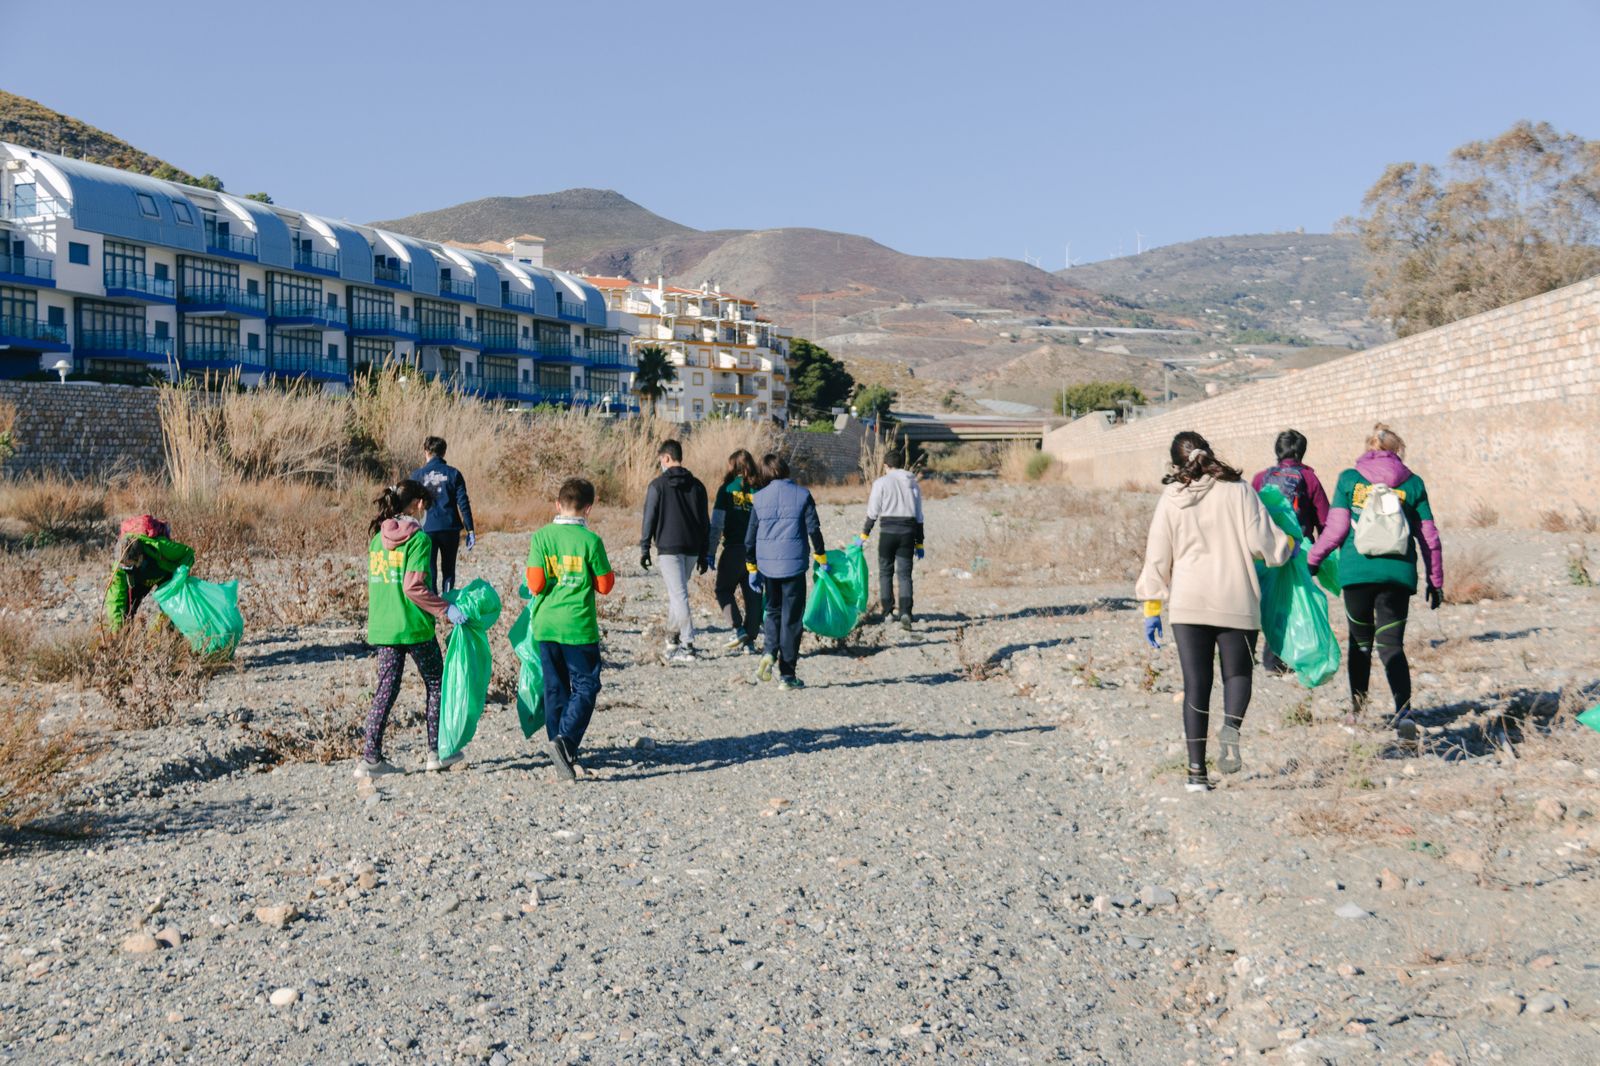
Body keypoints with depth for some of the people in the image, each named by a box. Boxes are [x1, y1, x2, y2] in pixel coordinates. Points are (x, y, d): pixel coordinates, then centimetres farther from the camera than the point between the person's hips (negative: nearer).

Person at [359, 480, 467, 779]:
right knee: (436, 684, 11)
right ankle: (436, 751, 16)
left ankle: (371, 757, 4)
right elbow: (413, 586, -20)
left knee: (386, 688, 10)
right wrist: (445, 609, -15)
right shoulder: (418, 538, -12)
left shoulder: (378, 537, 9)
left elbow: (374, 582, 13)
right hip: (413, 626, -6)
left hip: (382, 627, 6)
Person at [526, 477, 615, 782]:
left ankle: (564, 755, 20)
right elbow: (604, 586, -4)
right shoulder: (590, 541, -10)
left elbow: (535, 584, -8)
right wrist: (610, 573, 16)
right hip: (579, 628, -3)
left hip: (546, 626, 4)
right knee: (585, 688, 5)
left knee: (555, 689, 14)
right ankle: (566, 740, -17)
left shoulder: (540, 537, -3)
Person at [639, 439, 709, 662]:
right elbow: (705, 522, 12)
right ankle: (673, 638, 23)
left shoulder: (658, 485, -4)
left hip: (669, 548, -5)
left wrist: (644, 549, 4)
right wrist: (703, 554, 17)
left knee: (679, 595, -7)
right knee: (676, 592, 19)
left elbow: (649, 519, -4)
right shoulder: (696, 485, 10)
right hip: (692, 549, 5)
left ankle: (688, 645, -12)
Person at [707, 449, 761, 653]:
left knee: (724, 590, 13)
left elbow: (716, 525, -6)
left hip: (734, 548, -3)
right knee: (752, 594, 10)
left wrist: (710, 552, -2)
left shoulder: (727, 490, -4)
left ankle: (738, 630, -2)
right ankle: (750, 640, 11)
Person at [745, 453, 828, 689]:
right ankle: (787, 674, 5)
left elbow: (750, 537, 7)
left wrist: (752, 568, 16)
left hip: (767, 565, 2)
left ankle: (769, 653, -5)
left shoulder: (759, 498, 4)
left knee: (773, 611, 20)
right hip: (793, 564, -2)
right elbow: (814, 529, -4)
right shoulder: (802, 495, -3)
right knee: (791, 618, 4)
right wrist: (822, 558, 9)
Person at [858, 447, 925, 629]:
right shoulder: (912, 483, 11)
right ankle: (905, 611, -15)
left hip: (888, 531, -3)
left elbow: (873, 512, -4)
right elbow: (919, 516, 11)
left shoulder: (881, 482, -3)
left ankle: (889, 611, 10)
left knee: (885, 572, 11)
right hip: (908, 532, 3)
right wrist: (919, 543, 15)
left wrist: (864, 535, 6)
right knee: (904, 574, 1)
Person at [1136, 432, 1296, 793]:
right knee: (1237, 672, 15)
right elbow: (1262, 541, -5)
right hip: (1236, 601, -1)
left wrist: (1152, 607, 9)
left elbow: (1157, 557, 3)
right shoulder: (1238, 491, -3)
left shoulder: (1170, 499, 2)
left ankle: (1197, 770, 1)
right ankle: (1231, 727, -16)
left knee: (1195, 685, 4)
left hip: (1188, 604, 1)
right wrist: (1288, 546, 17)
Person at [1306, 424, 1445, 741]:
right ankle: (1403, 710, -20)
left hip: (1357, 570, 0)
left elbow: (1335, 528, -1)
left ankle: (1357, 708, 23)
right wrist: (1436, 581, 16)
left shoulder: (1349, 478, 4)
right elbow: (1430, 537, 9)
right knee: (1391, 644, -1)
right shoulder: (1413, 483, 8)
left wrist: (1311, 559, 12)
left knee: (1360, 639, 16)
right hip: (1398, 572, 0)